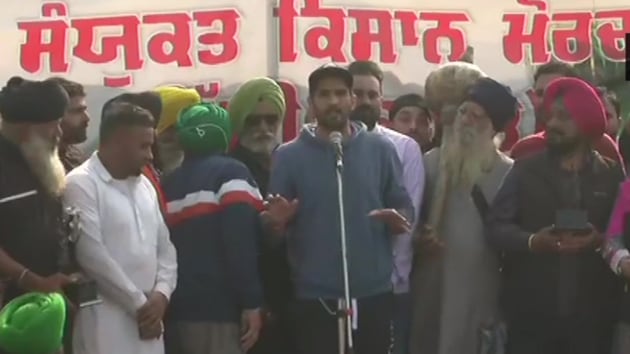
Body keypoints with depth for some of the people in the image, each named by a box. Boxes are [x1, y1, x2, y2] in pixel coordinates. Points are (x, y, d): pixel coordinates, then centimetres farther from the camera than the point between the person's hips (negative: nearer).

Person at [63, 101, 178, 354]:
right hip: (105, 323, -7)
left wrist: (161, 293, -3)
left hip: (147, 320, 7)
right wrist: (139, 303, -10)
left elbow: (165, 246, 15)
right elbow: (93, 256, -15)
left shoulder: (144, 185, 17)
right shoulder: (81, 184, -8)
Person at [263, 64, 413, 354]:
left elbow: (404, 206, 6)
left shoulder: (380, 149, 3)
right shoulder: (288, 155, 0)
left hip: (373, 293, 2)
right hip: (314, 296, -1)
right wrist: (276, 222, -20)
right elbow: (274, 221, 2)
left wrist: (399, 220, -16)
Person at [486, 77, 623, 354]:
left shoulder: (612, 175, 8)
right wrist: (531, 241, -17)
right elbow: (495, 226, 1)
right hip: (530, 312, 0)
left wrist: (601, 241, -16)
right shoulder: (525, 170, 7)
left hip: (590, 313, 1)